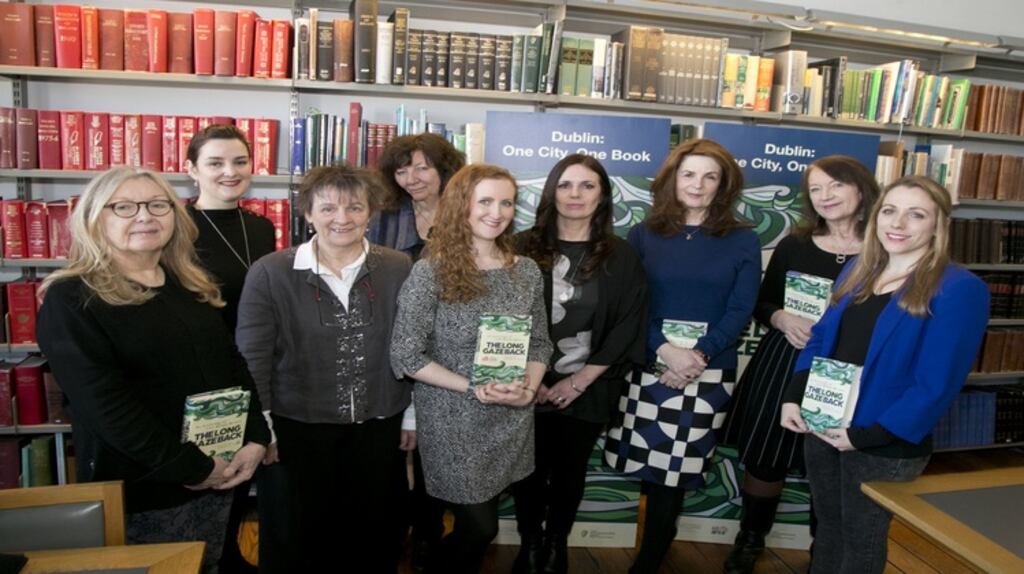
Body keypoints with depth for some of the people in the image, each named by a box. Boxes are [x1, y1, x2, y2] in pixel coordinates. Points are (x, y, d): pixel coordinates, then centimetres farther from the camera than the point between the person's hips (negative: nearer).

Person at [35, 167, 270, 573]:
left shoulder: (193, 288, 8)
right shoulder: (71, 300, -12)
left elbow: (234, 365, 8)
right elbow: (104, 403, -20)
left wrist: (256, 438, -6)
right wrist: (191, 467, -19)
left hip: (217, 478, 6)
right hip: (141, 488, -6)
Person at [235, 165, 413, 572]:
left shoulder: (399, 269, -4)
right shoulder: (269, 273, -9)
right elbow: (253, 359, -6)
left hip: (379, 427, 2)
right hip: (299, 428, -1)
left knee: (376, 534, 16)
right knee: (309, 537, 15)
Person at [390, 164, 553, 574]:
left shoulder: (526, 271, 2)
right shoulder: (429, 273, -13)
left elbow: (540, 343, 8)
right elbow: (405, 356, -14)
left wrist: (527, 389, -11)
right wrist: (473, 388, -18)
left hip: (511, 422, 5)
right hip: (454, 423, -4)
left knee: (478, 527, 17)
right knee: (479, 528, 6)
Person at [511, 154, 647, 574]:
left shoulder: (621, 257, -2)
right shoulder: (524, 247, -3)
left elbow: (627, 328, -5)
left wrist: (579, 381, -10)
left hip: (587, 390, 0)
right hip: (529, 387, 0)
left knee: (569, 472, 14)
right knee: (529, 470, 10)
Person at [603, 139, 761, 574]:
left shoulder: (742, 241, 4)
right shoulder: (643, 235, 4)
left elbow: (740, 310, -2)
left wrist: (698, 355, -16)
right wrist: (665, 351, -17)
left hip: (709, 372, -1)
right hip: (649, 367, 1)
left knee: (672, 473, 4)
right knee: (651, 467, 7)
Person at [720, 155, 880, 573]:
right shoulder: (794, 245, 3)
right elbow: (762, 305, 9)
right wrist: (783, 319, -12)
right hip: (782, 365, 3)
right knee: (763, 458, 12)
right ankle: (750, 539, 36)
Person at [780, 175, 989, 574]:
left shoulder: (959, 289, -15)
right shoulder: (857, 272, 6)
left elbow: (937, 384, -19)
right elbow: (820, 339, 11)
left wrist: (867, 436, -19)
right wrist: (794, 397, -2)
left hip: (884, 447, -5)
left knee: (861, 540, 15)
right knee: (827, 525, 22)